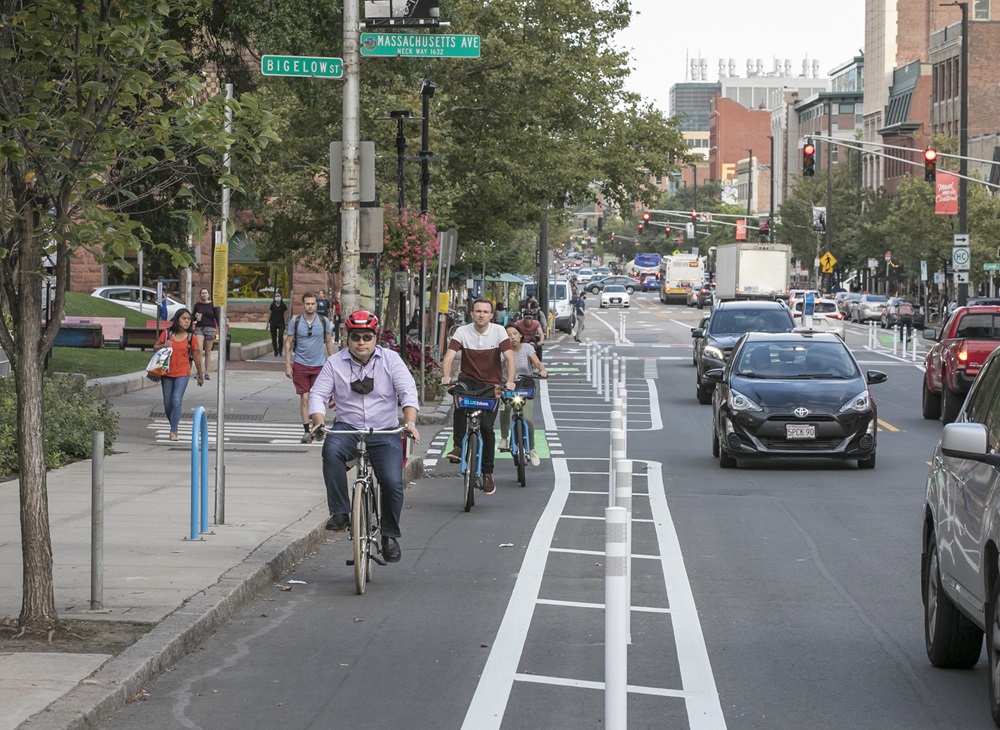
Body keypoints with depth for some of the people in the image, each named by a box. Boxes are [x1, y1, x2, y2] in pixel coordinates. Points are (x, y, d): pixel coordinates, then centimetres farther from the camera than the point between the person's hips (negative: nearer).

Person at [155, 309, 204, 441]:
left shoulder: (191, 337, -1)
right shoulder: (167, 334, -1)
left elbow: (196, 357, 8)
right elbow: (156, 347, 10)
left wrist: (200, 375, 15)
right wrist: (164, 346, -13)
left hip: (183, 374, -2)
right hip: (167, 373, 2)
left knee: (176, 402, -15)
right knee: (168, 404, 7)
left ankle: (173, 432, -13)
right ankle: (173, 426, 29)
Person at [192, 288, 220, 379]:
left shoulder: (212, 305, 2)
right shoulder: (197, 305, 8)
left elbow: (217, 318, 2)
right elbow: (193, 318, 15)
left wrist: (219, 330, -7)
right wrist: (196, 317, -8)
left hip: (210, 328, -1)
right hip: (199, 328, 1)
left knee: (208, 352, 3)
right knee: (199, 349, -15)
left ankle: (207, 372, 10)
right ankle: (200, 371, -12)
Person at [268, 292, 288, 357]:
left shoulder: (283, 305, -1)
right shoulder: (272, 305, 1)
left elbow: (285, 315, 5)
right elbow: (269, 314, 7)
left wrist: (286, 323, 3)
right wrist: (268, 323, 6)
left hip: (281, 323, -1)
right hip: (273, 323, 1)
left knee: (280, 337, -16)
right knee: (273, 338, 3)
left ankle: (280, 350, 5)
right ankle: (275, 352, 15)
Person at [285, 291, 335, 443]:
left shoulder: (324, 321, 2)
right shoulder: (295, 321, -1)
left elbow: (329, 342, 12)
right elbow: (288, 343, 4)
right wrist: (288, 365, -1)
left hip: (319, 365, 1)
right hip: (301, 365, -1)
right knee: (304, 398, -5)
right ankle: (306, 431, 0)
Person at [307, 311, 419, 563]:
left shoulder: (390, 360, 2)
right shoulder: (335, 363, 4)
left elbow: (408, 391, -7)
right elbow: (318, 394, 0)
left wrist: (410, 422, -24)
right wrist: (318, 421, -20)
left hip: (384, 431, 0)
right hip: (348, 428, 0)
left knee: (392, 482, -18)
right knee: (331, 450, -34)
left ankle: (390, 535, 5)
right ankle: (340, 513, -26)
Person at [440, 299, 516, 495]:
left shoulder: (499, 332, -7)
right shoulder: (462, 332, -7)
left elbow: (509, 358, -17)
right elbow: (449, 356, -17)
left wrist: (510, 381, -33)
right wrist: (446, 376, -37)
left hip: (492, 385, 0)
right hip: (469, 380, 0)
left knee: (486, 427, -11)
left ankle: (488, 473, 6)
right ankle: (459, 447, -27)